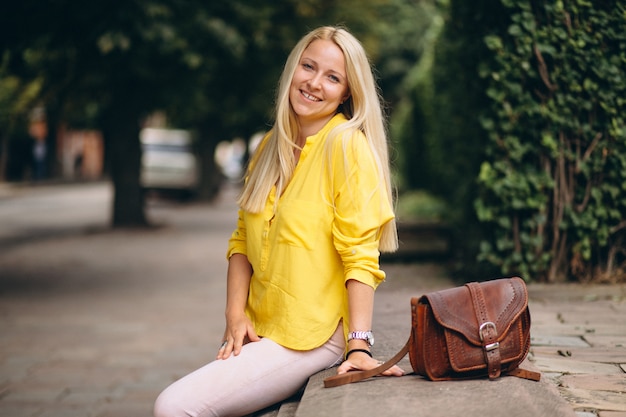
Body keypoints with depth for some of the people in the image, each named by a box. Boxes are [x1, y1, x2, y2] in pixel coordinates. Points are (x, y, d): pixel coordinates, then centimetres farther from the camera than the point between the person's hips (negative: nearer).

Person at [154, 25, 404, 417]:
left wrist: (359, 346, -21)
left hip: (311, 337, -7)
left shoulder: (347, 144, -11)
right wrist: (236, 316, 0)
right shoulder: (271, 147, 11)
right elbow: (244, 239, 13)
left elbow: (360, 254, -15)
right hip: (259, 329, 7)